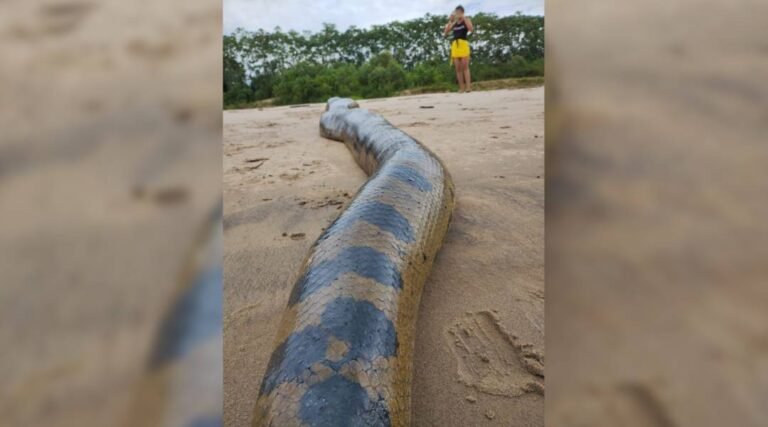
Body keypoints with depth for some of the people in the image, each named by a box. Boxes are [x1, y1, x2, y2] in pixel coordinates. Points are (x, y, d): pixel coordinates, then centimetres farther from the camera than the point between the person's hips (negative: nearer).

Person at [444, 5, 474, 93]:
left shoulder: (466, 19, 9)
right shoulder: (453, 23, 17)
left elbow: (471, 29, -8)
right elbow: (445, 33, 8)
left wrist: (464, 18, -8)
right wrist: (450, 21, 2)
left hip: (463, 44, -4)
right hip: (454, 45, 4)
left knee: (465, 66, -12)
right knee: (458, 68, -1)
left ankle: (468, 87, -16)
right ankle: (461, 88, 0)